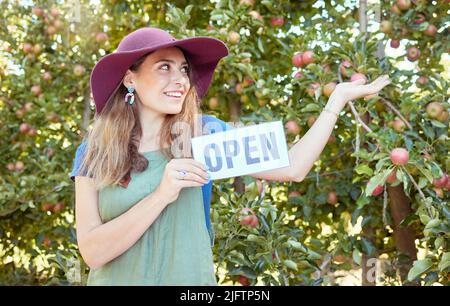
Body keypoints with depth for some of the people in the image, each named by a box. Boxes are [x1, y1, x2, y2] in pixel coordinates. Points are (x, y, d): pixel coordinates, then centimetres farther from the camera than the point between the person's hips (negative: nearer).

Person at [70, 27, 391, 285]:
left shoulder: (204, 133, -3)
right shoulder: (93, 154, -4)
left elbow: (292, 168, -9)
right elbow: (92, 251, -14)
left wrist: (338, 98, -7)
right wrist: (162, 195, -24)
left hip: (190, 279, 1)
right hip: (117, 279, 0)